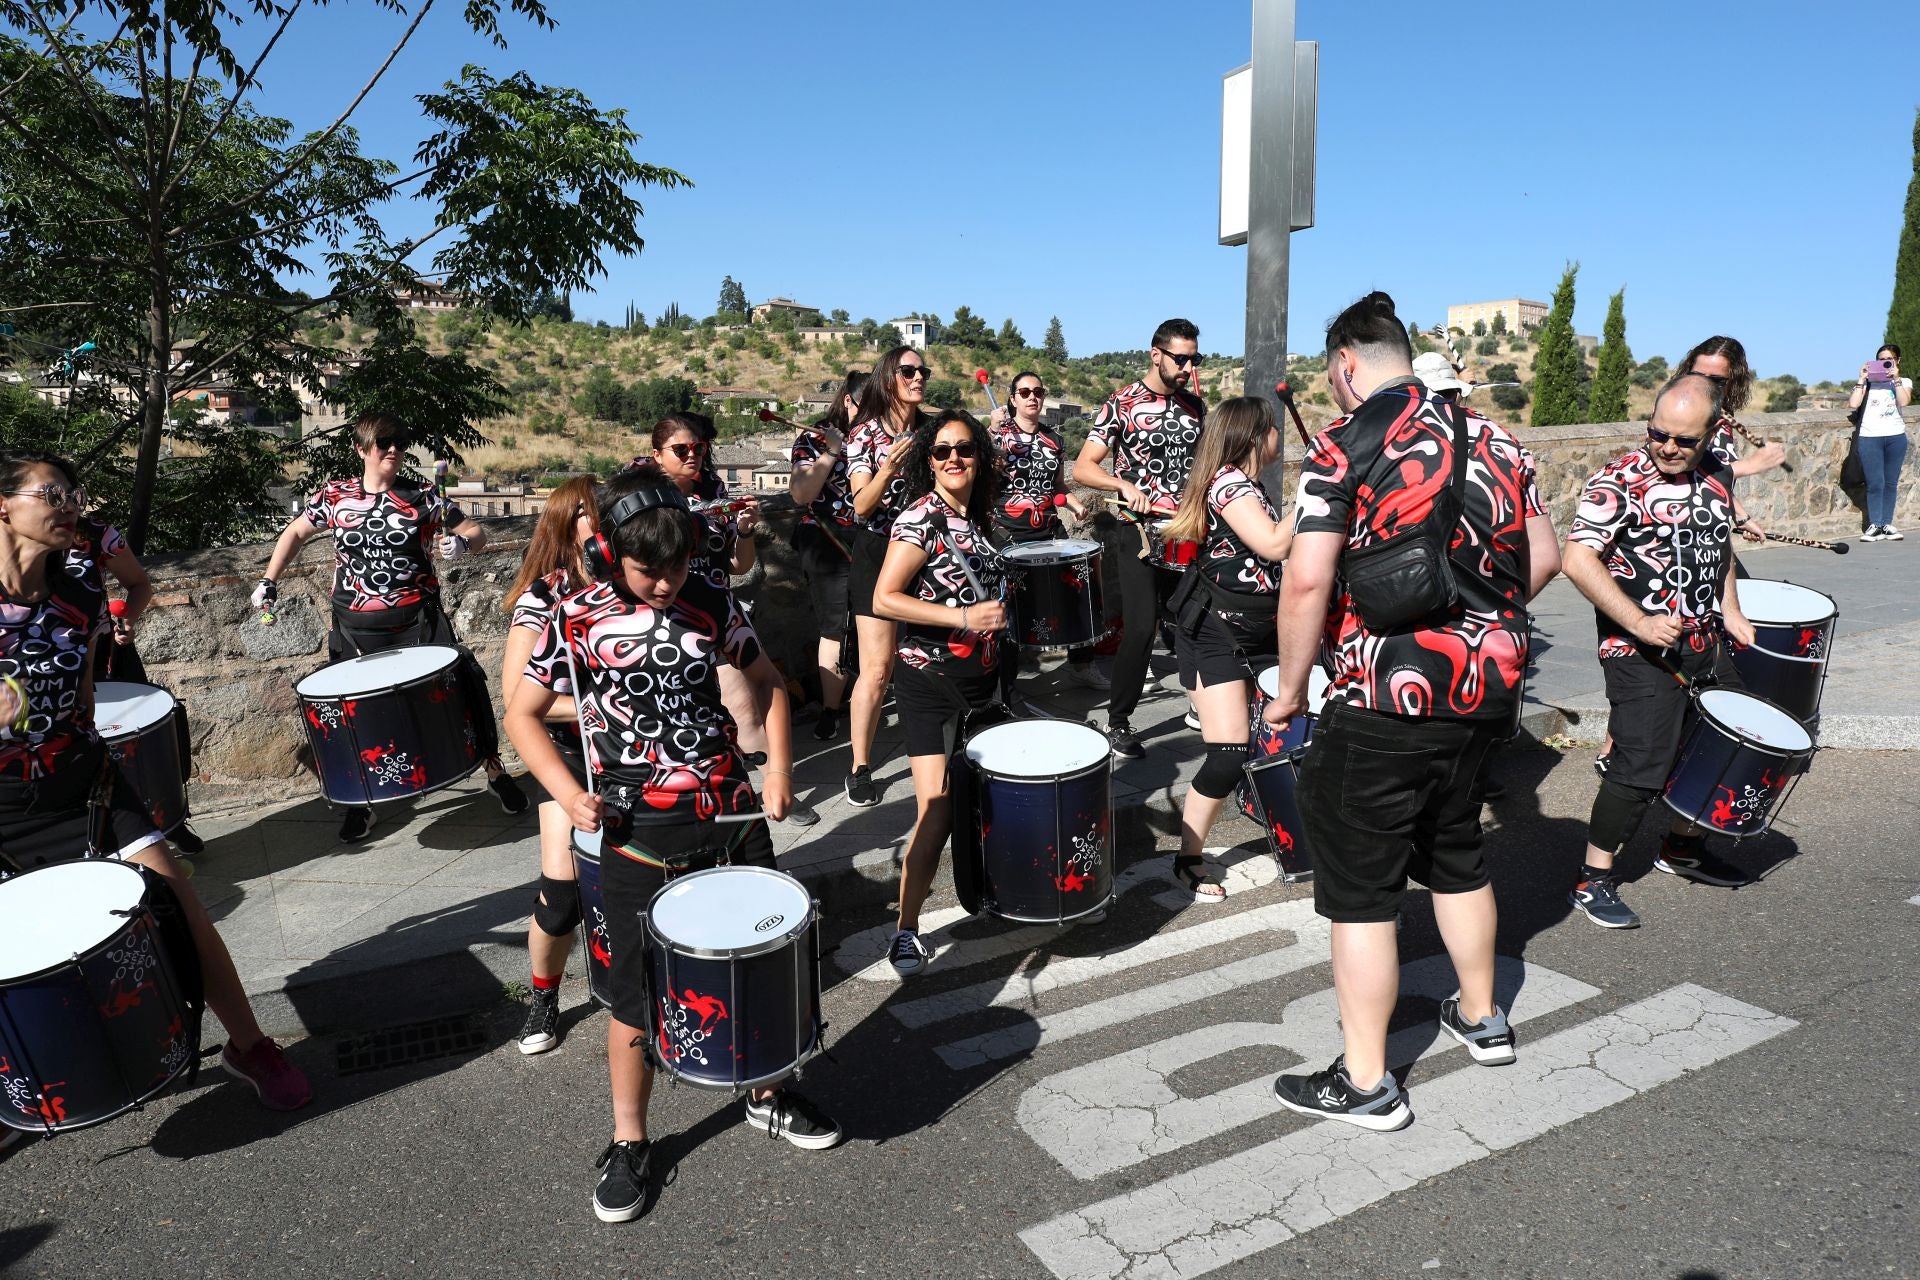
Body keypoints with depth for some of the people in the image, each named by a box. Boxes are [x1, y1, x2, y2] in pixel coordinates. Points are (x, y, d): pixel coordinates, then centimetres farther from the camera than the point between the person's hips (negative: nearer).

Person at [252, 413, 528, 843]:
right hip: (356, 628, 2)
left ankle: (495, 771, 14)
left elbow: (476, 531, 2)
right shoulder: (335, 496, 4)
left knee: (464, 685, -7)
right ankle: (359, 801, 24)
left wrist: (461, 542, -21)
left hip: (418, 619, -1)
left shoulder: (421, 497, -1)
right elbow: (295, 533, 18)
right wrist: (269, 580, 9)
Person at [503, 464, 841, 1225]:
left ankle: (767, 1095, 39)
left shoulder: (711, 606, -1)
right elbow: (523, 715, 0)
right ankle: (628, 1144, 29)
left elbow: (766, 682, 11)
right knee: (639, 996, 7)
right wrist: (566, 791, -15)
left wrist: (778, 768, 0)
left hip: (731, 815, 3)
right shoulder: (577, 621, -7)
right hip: (640, 839, -3)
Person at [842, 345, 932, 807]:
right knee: (877, 670, -8)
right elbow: (862, 507, -13)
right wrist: (888, 469, -30)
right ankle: (860, 769, 3)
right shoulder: (865, 434, -4)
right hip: (879, 555, -4)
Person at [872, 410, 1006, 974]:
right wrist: (964, 618, -25)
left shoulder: (977, 517, 9)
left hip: (979, 677, 7)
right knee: (937, 812, -12)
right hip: (930, 681, -7)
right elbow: (884, 599, -21)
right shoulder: (921, 517, -13)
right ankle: (906, 930, 1)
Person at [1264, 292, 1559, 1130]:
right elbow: (1542, 558, 13)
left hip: (1385, 701, -7)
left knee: (1359, 889, 4)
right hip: (1485, 686, 8)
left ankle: (1365, 1083, 12)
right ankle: (1482, 1018, 42)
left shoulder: (1344, 446, -12)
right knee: (1455, 853, 25)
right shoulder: (1492, 438, 9)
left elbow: (1307, 580, -20)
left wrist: (1289, 689, -10)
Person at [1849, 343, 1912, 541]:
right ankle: (1874, 525, -2)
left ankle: (1886, 524, 8)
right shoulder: (1868, 382, 10)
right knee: (1875, 484, -5)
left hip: (1896, 437, 1)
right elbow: (1853, 404, -5)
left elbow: (1904, 402, -9)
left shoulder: (1904, 382, 11)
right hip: (1870, 437, -1)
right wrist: (1862, 380, -4)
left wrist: (1896, 379, -9)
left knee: (1891, 483, 4)